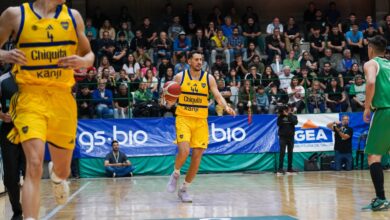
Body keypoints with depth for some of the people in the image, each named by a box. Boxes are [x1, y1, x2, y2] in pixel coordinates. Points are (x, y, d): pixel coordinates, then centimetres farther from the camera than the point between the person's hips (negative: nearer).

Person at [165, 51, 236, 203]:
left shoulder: (209, 78, 4)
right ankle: (175, 174, 11)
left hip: (201, 121, 2)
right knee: (184, 151, -21)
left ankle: (184, 189, 16)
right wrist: (169, 101, -18)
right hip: (183, 118, -2)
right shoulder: (180, 77, 1)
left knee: (197, 156, 0)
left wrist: (226, 107, -23)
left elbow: (217, 96, -4)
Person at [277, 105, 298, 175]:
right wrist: (281, 115, -15)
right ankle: (280, 168, -10)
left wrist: (289, 115, -16)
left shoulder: (293, 116, 5)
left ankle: (290, 168, 15)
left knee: (290, 152, 8)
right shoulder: (281, 117, 3)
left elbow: (295, 122, -14)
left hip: (290, 136, 2)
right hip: (282, 136, -2)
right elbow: (278, 123, -11)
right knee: (282, 152, -8)